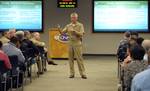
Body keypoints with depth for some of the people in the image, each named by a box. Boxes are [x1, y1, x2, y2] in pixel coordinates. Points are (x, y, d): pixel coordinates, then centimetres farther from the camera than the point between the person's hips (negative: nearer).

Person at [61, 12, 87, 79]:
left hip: (77, 43, -3)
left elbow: (81, 34, -10)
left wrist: (74, 31, -23)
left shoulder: (80, 25, 1)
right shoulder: (68, 26, 10)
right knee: (71, 58, 4)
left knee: (79, 59, -5)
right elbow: (62, 32, 4)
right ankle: (72, 73, 11)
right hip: (70, 43, 4)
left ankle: (82, 73, 0)